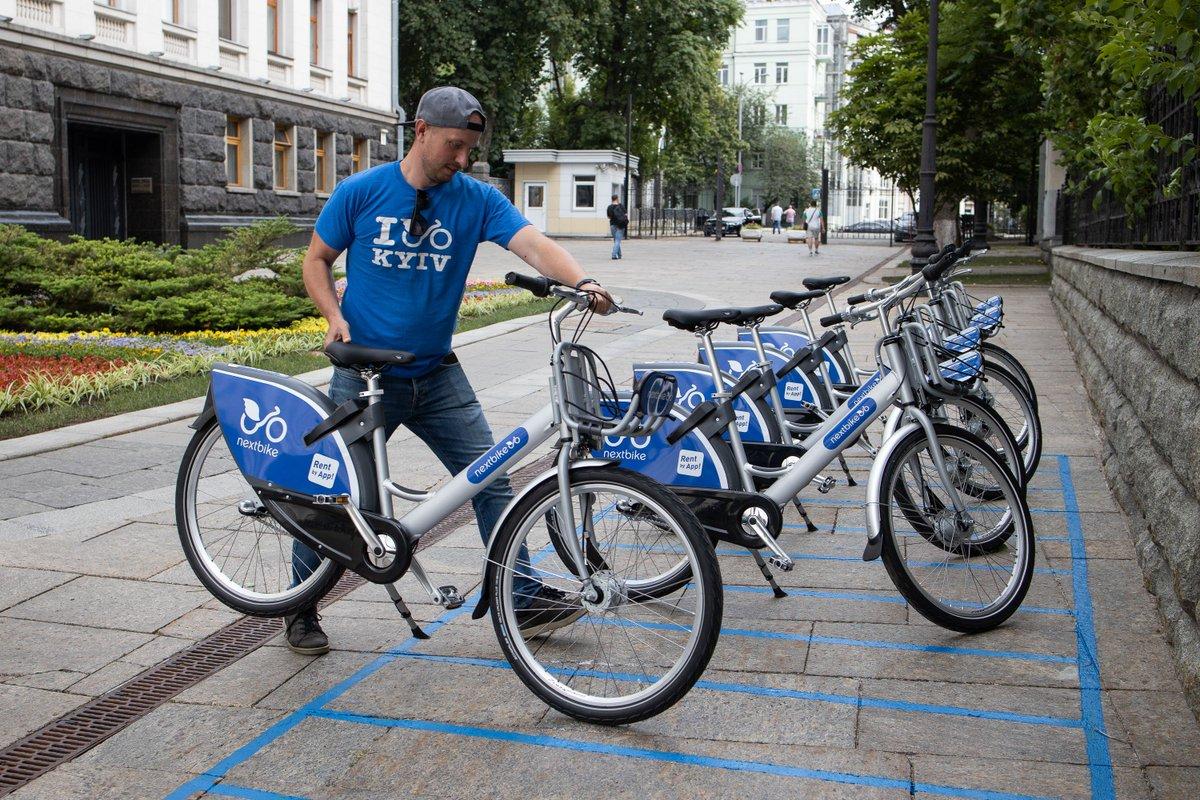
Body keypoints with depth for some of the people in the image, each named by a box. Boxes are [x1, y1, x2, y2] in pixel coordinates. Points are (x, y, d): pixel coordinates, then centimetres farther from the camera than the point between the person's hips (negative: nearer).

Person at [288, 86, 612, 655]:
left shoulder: (477, 199, -2)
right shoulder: (361, 192, -5)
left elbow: (534, 245, -17)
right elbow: (316, 259, 5)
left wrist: (581, 282, -36)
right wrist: (335, 317, -13)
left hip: (437, 375, 2)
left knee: (491, 477, -1)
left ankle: (524, 597, 11)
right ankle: (301, 608, 25)